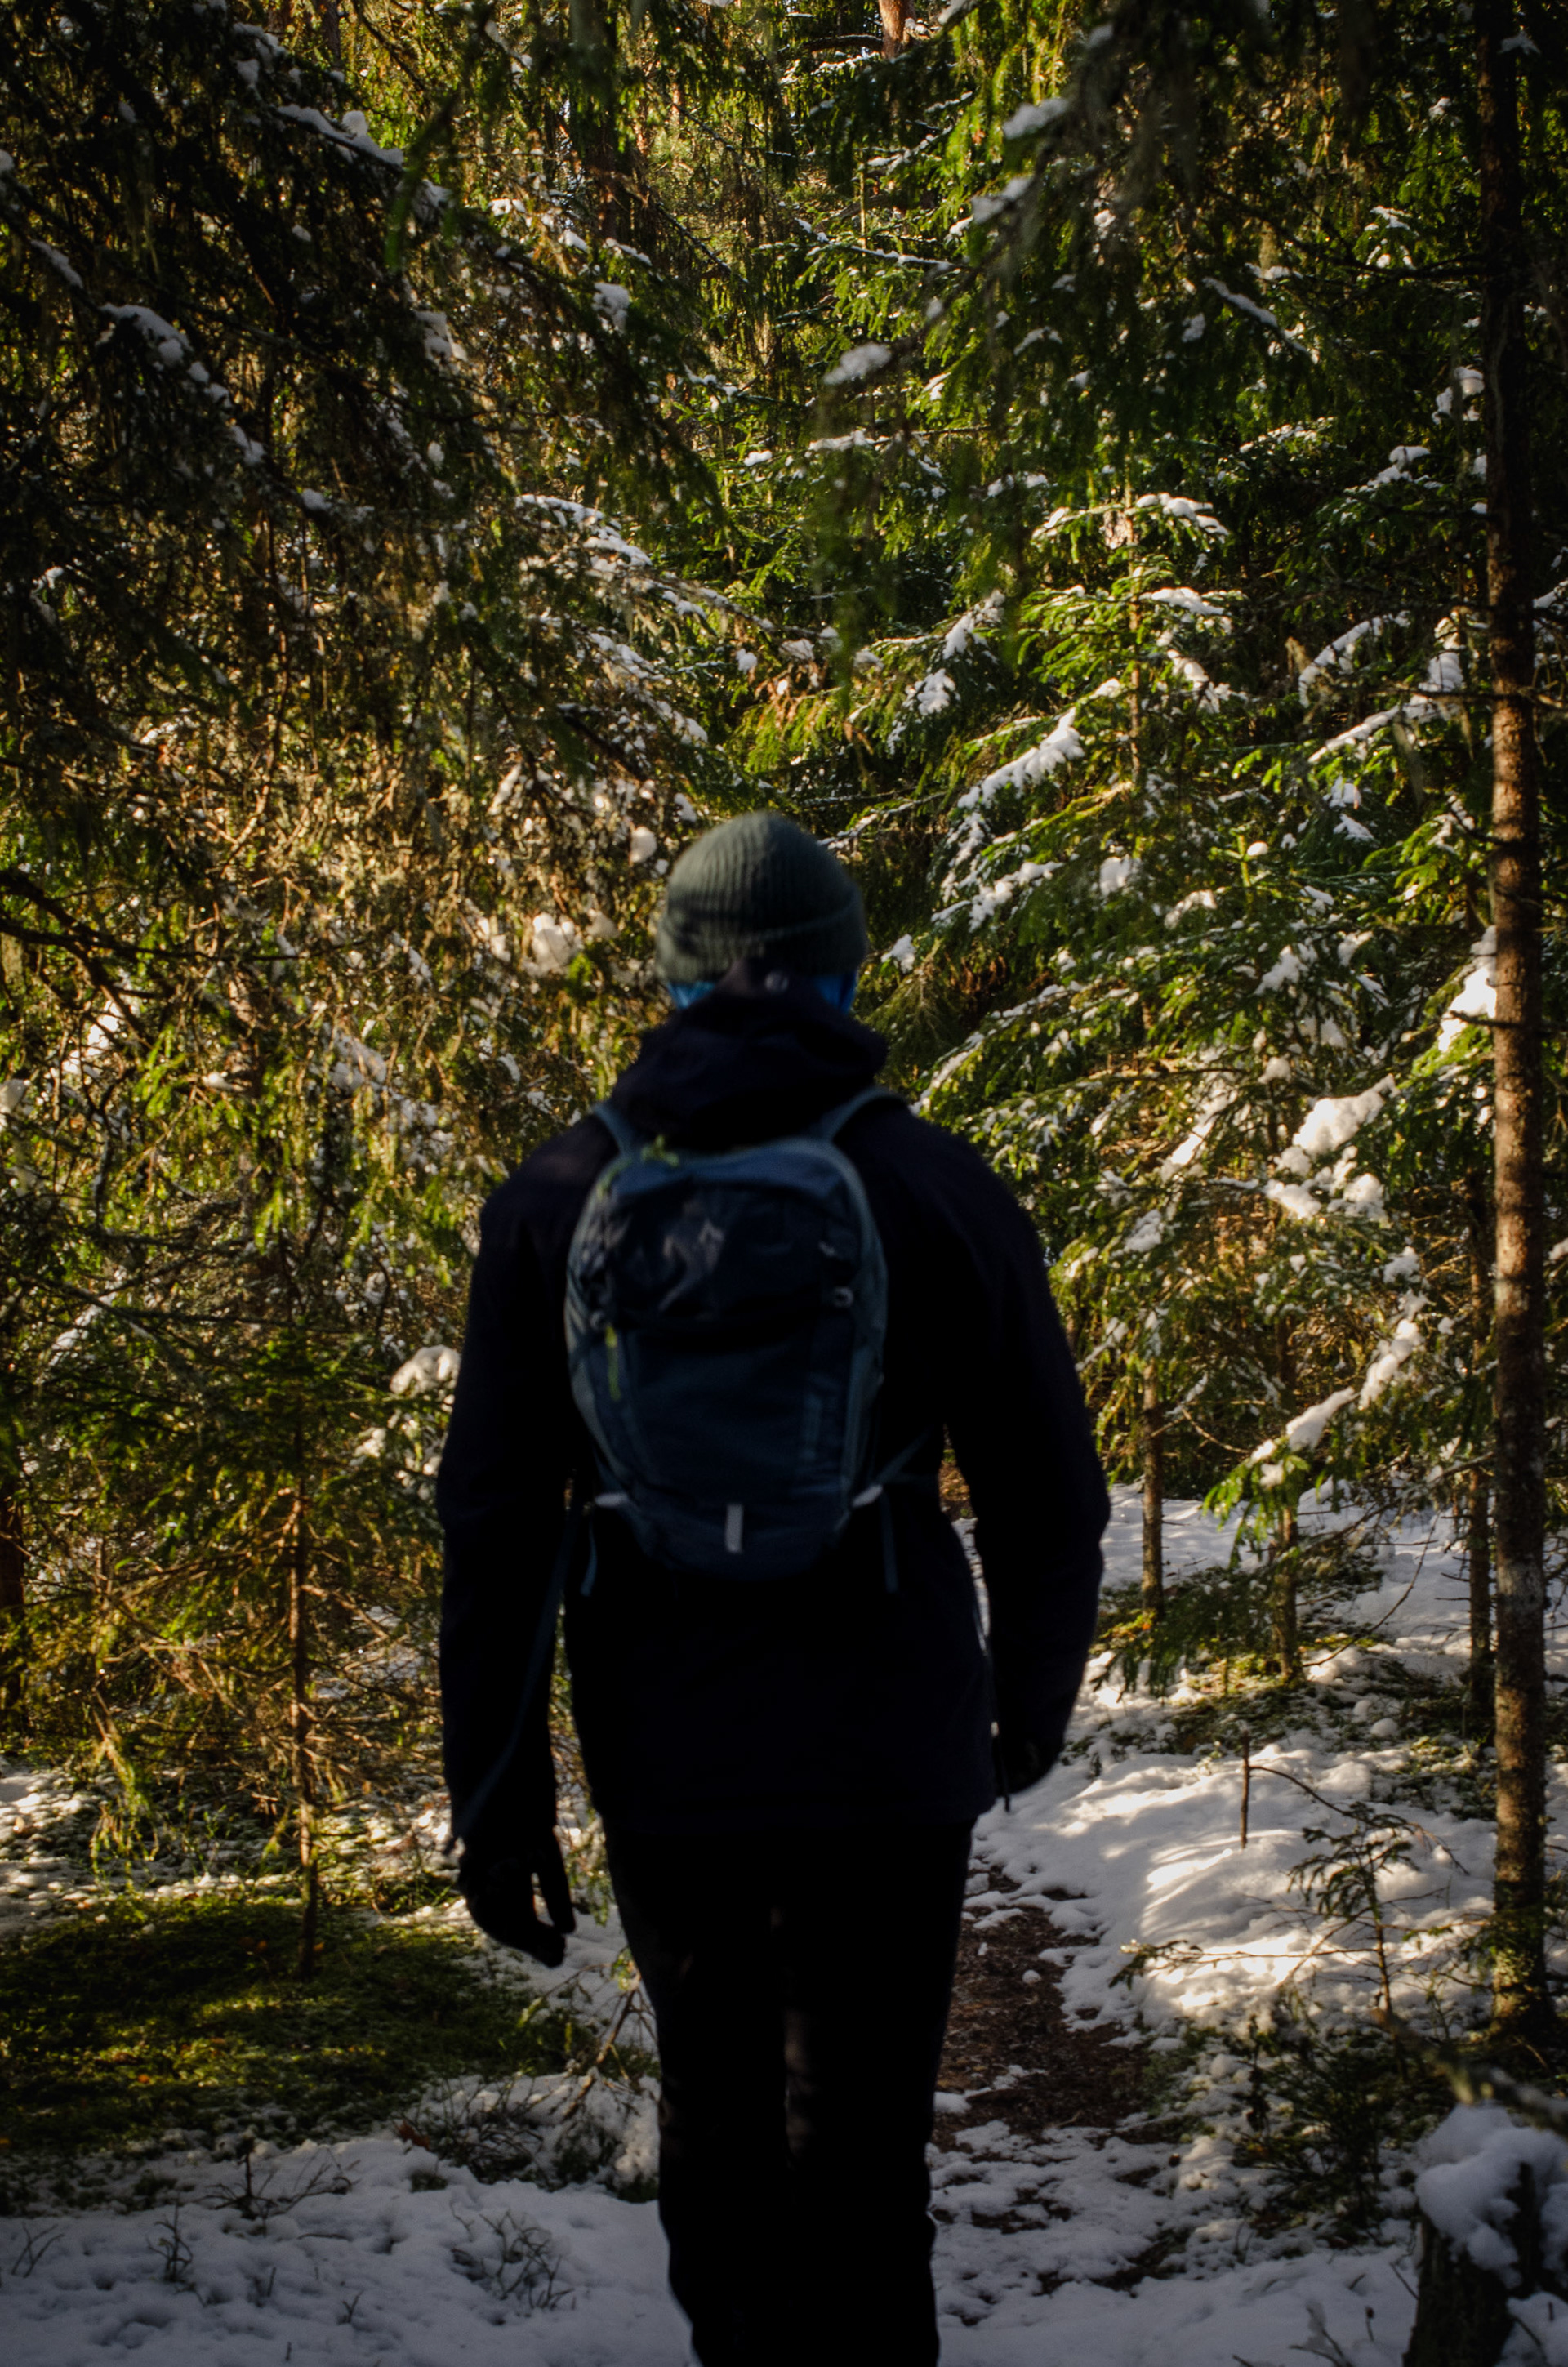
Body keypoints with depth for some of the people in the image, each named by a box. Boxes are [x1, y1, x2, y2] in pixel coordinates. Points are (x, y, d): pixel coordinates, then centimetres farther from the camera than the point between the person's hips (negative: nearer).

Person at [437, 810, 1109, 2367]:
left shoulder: (557, 1198, 0)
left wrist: (494, 1792, 4)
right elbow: (1048, 1500, 2)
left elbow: (492, 1521, -2)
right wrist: (1029, 1704, 20)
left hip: (660, 1763, 2)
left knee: (712, 2121, 20)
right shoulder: (942, 1193, -2)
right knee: (856, 2158, 7)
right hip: (888, 1765, -1)